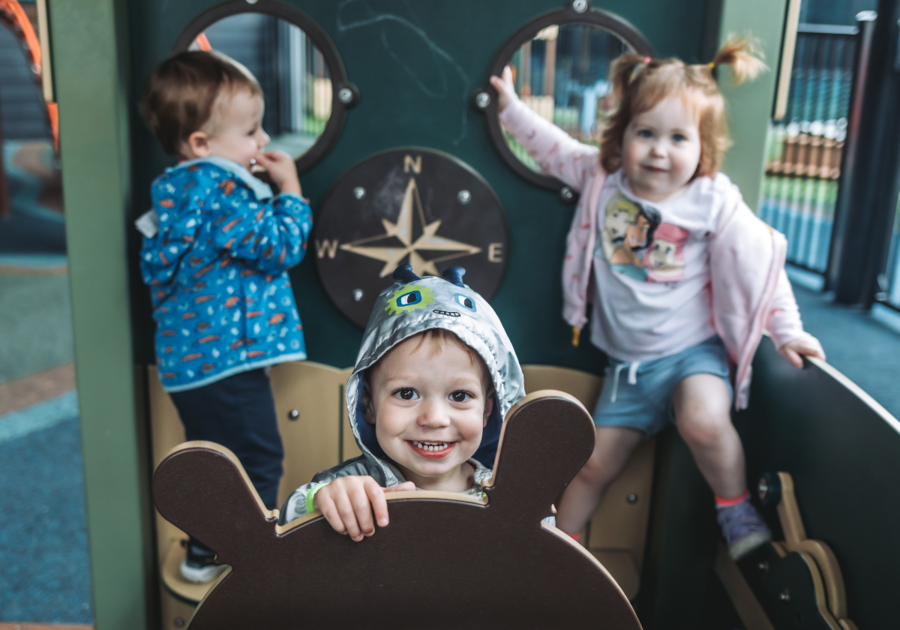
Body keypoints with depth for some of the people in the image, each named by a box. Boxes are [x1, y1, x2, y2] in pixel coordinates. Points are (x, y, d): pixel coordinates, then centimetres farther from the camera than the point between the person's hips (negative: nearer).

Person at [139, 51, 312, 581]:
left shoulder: (180, 190, 11)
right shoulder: (221, 192, -20)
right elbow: (279, 247, -20)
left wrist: (267, 192, 11)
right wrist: (290, 192, -7)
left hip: (188, 356, 10)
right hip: (227, 358, -10)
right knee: (259, 461, 3)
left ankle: (205, 553, 35)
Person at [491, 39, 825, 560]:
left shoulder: (715, 202, -11)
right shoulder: (603, 179, -1)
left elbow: (761, 264, -5)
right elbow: (557, 150, 15)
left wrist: (786, 330, -5)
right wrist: (513, 108, 15)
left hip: (692, 350, -3)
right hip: (627, 361, 4)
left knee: (703, 420, -35)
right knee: (596, 465, 8)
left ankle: (736, 507, -6)